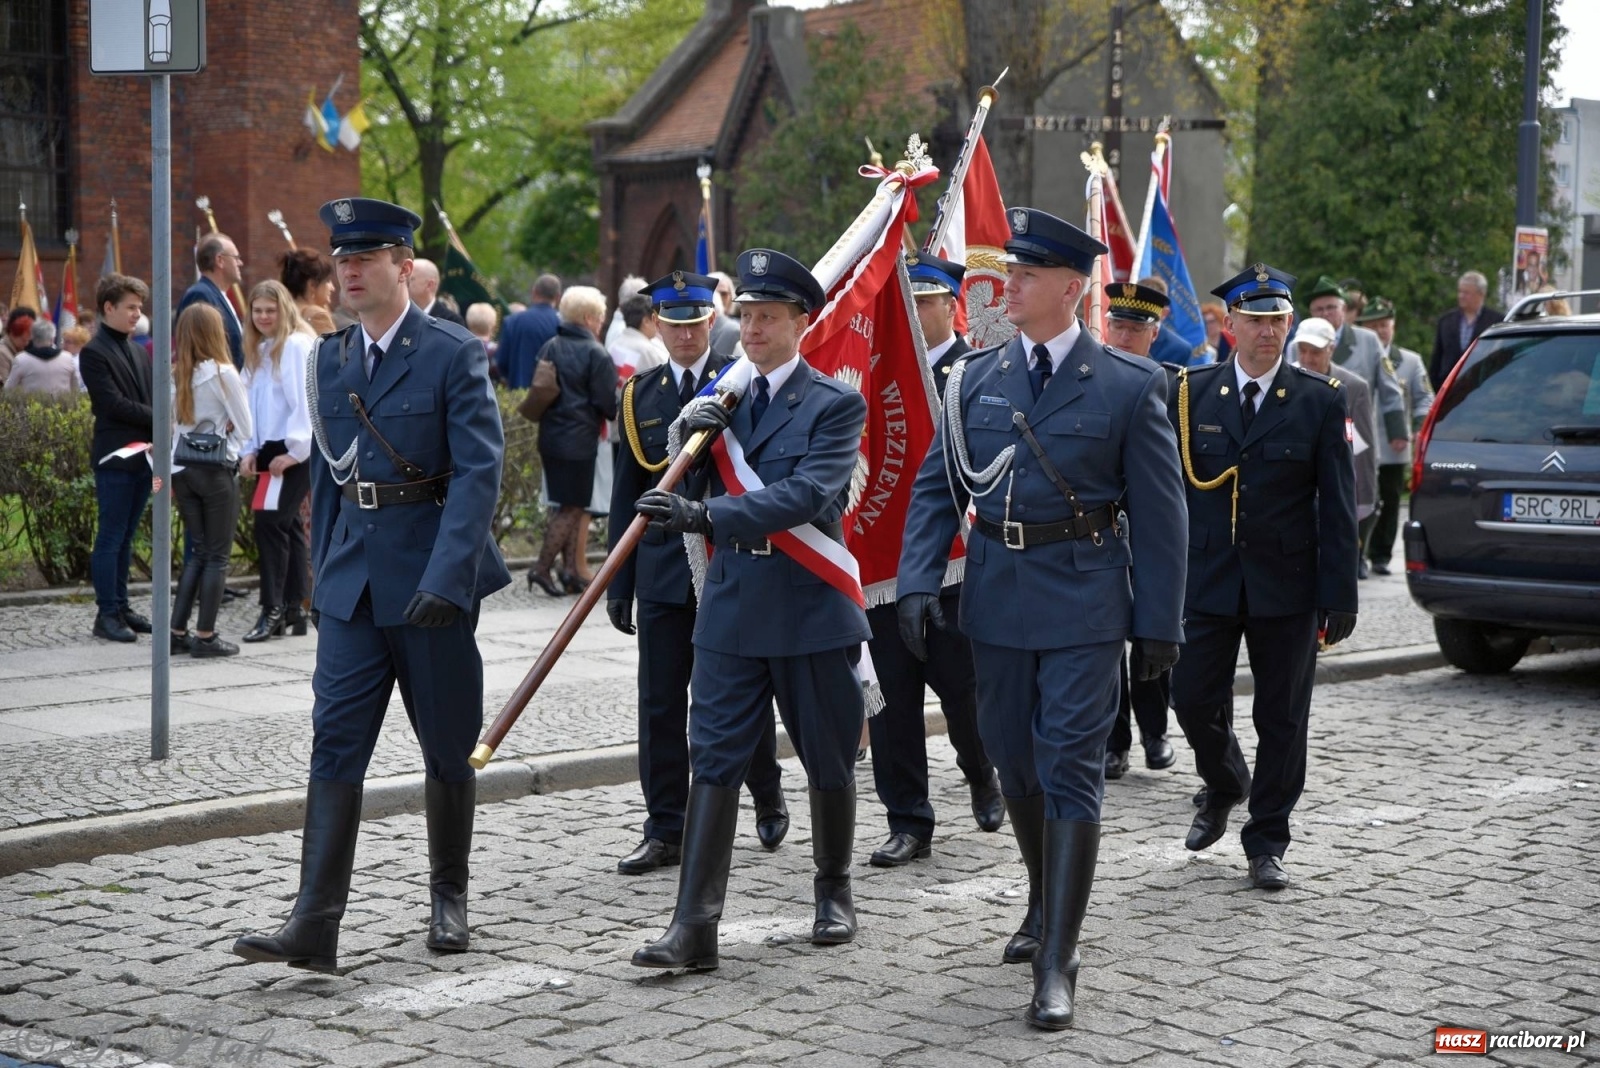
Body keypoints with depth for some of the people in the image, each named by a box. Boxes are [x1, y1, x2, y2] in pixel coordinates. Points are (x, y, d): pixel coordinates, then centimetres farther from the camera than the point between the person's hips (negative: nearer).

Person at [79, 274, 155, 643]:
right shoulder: (94, 353, -7)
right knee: (111, 537, -3)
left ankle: (121, 607, 17)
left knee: (125, 537, 12)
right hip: (115, 456, -7)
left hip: (144, 455, 7)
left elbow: (151, 399, 13)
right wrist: (161, 419, -14)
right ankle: (107, 614, 0)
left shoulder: (139, 352, 16)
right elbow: (114, 404, -14)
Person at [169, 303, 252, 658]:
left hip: (181, 468, 5)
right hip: (217, 469, -5)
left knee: (199, 551, 14)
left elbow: (169, 425, 9)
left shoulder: (173, 374, 3)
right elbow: (245, 427, -6)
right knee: (217, 555, 3)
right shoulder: (222, 373, -11)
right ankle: (205, 637, 3)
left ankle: (178, 632, 11)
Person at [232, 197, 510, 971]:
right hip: (352, 581, 5)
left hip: (432, 579, -4)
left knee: (446, 747, 8)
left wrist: (445, 577, -25)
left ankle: (448, 895, 26)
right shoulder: (330, 361, 11)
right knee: (335, 745, -4)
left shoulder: (454, 354, -8)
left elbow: (478, 471, -16)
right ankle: (314, 925, -8)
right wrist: (321, 577, 15)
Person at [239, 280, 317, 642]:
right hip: (269, 451, 9)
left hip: (294, 452, -9)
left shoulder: (297, 345, -10)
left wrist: (294, 451, -16)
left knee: (272, 522, -13)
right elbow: (252, 405, 18)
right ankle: (293, 610, 14)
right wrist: (250, 450, 7)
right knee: (286, 525, 10)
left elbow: (303, 401, -15)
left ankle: (273, 611, -9)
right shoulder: (259, 351, 17)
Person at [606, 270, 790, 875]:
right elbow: (626, 495, 10)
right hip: (663, 570, 3)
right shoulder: (640, 395, 8)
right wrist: (619, 583, 7)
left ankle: (768, 798, 32)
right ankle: (665, 831, 9)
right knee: (660, 704, 2)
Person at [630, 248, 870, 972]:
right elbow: (683, 480, 12)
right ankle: (694, 926, -5)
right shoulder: (720, 398, 11)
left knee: (828, 762, 10)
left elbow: (806, 494, -20)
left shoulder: (836, 404, -5)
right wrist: (691, 432, -10)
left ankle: (834, 893, 30)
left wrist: (705, 516, -32)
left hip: (811, 609, -3)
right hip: (731, 607, 3)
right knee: (714, 760, -2)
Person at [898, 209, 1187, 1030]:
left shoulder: (1129, 385, -5)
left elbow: (1158, 515, -4)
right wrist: (917, 583, -6)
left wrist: (1157, 624, -6)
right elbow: (936, 489, 7)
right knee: (1014, 763, 14)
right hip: (996, 600, 4)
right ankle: (1046, 906, 37)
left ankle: (1056, 963, -3)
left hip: (1084, 602, -4)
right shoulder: (976, 377, 5)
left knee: (1070, 770, -6)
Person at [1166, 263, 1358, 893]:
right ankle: (1225, 788, 33)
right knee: (1194, 700, 2)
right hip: (1207, 579, 1)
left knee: (1281, 717, 5)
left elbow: (1337, 505, -2)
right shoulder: (1190, 393, 3)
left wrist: (1339, 596, -6)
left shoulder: (1320, 400, 0)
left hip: (1287, 587, -1)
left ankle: (1267, 842, 17)